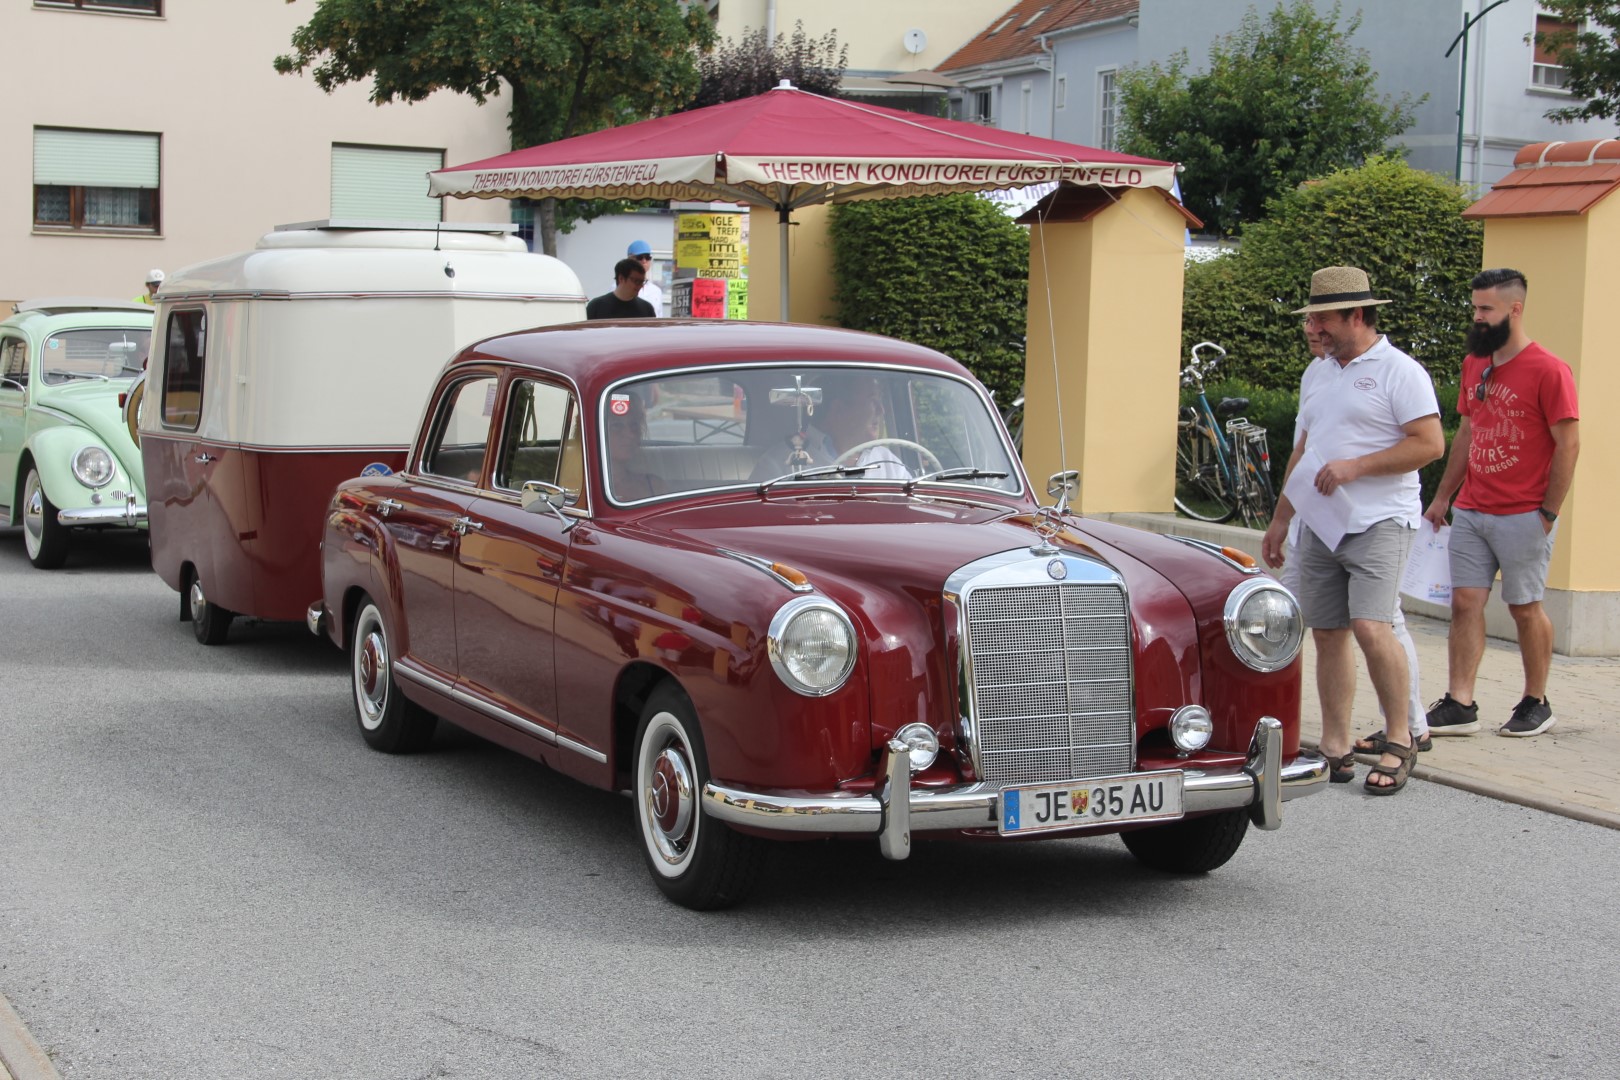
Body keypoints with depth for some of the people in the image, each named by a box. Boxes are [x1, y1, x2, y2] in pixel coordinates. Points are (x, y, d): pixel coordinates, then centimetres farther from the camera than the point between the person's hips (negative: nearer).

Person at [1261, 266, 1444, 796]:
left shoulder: (1399, 371, -6)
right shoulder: (1316, 374, 17)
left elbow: (1430, 443, -13)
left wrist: (1355, 466, -18)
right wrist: (1279, 519, 22)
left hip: (1379, 523, -7)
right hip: (1319, 527, 7)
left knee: (1370, 626, -19)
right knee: (1327, 634, 5)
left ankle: (1399, 740, -6)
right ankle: (1336, 748, 11)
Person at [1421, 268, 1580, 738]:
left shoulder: (1547, 370, -10)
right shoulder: (1474, 365, 12)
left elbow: (1568, 444, -10)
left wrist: (1548, 513, -11)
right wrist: (1442, 497, 16)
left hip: (1523, 517, -6)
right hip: (1470, 512, 6)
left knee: (1525, 608, 4)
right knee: (1465, 603, 0)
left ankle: (1536, 704, 17)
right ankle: (1459, 705, 0)